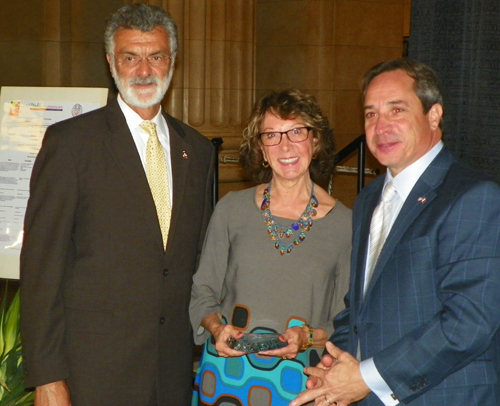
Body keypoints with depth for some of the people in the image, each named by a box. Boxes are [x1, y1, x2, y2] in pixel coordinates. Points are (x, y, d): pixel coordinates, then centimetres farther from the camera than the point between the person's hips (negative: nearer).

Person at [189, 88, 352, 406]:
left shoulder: (345, 224, -3)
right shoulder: (232, 209, 1)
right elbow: (203, 290, 8)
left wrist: (310, 337, -15)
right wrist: (216, 327, -10)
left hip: (300, 380, -1)